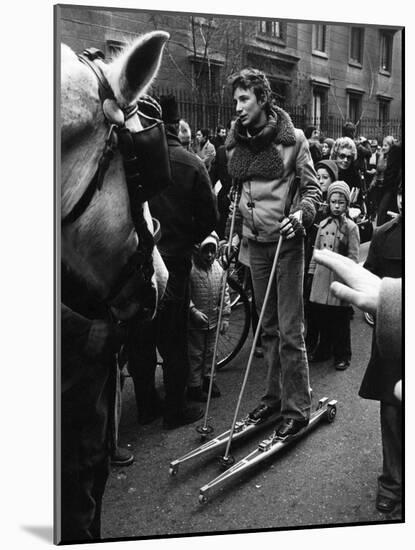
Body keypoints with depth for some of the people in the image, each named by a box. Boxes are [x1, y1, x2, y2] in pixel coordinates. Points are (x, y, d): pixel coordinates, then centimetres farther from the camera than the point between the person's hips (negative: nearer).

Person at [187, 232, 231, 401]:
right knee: (195, 354, 4)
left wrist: (225, 317, 5)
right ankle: (194, 386, 15)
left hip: (213, 320, 6)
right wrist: (193, 311, -23)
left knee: (210, 351, 18)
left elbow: (224, 294, 7)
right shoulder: (189, 268, -17)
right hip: (195, 322, -5)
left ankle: (208, 378, 34)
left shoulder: (218, 268, 2)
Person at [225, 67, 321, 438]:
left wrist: (299, 215, -20)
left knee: (290, 330, -4)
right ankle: (275, 395, 26)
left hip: (286, 241, -5)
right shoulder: (236, 141, 8)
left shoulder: (292, 138, -5)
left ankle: (297, 408, 7)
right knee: (268, 326, 13)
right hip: (255, 241, 5)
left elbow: (312, 188, -3)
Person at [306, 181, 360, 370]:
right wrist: (311, 272, 13)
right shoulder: (323, 224, 9)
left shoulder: (350, 227, -4)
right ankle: (324, 350, 26)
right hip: (321, 275, 4)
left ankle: (342, 356, 15)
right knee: (320, 316, 9)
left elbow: (353, 257, -6)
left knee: (340, 320, 3)